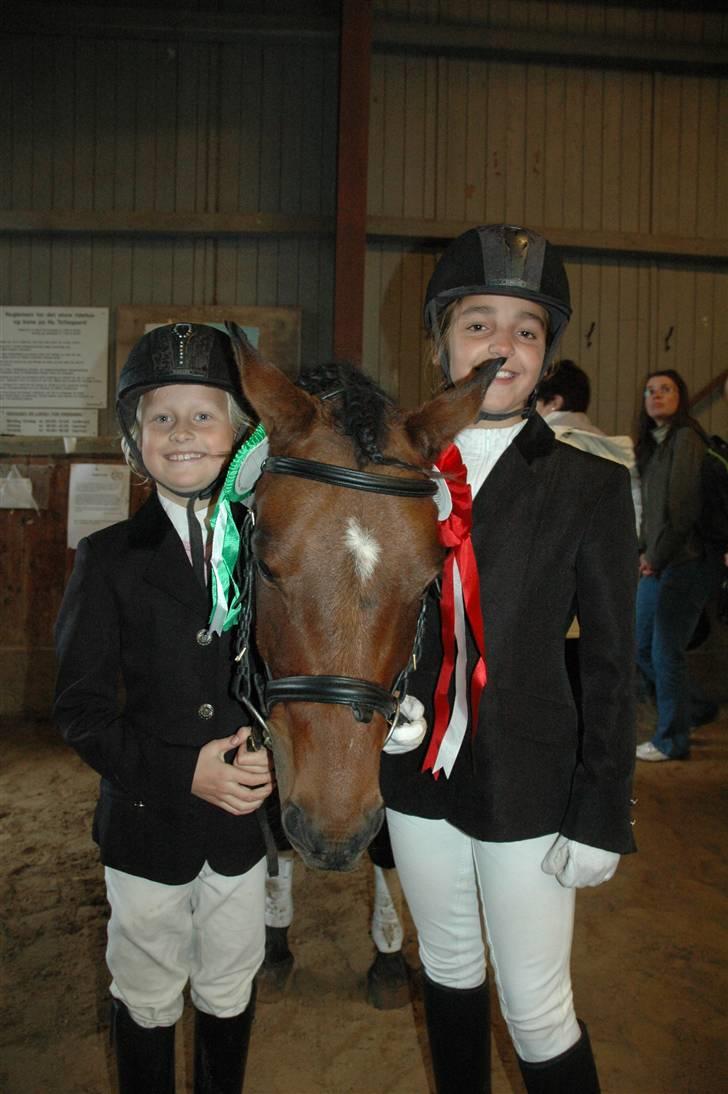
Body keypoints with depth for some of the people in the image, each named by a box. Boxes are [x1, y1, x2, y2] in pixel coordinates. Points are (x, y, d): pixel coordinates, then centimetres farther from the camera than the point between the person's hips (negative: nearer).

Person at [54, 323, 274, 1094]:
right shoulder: (109, 559, -7)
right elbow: (80, 709, -10)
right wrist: (183, 771, -22)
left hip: (245, 819, 2)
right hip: (146, 823, -1)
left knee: (229, 993, 22)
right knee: (146, 1000, 21)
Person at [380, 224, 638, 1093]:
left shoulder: (590, 485, -10)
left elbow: (612, 665, -8)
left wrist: (602, 818, -9)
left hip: (527, 783, -3)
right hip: (416, 769, 4)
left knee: (537, 1011, 8)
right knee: (447, 965, 24)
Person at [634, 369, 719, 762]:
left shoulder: (685, 439, -10)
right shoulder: (652, 443, 16)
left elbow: (685, 508, -16)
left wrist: (657, 557, -12)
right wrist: (645, 551, 5)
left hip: (684, 563, -9)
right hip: (657, 563, 9)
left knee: (666, 652, -1)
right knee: (643, 648, 14)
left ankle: (671, 740, 15)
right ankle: (698, 708, 33)